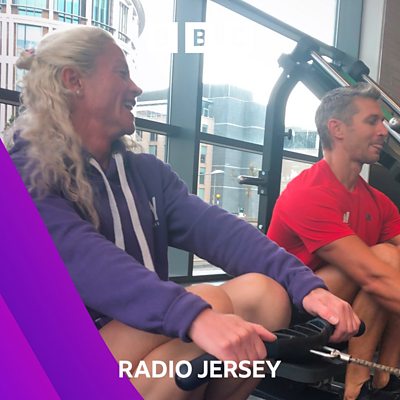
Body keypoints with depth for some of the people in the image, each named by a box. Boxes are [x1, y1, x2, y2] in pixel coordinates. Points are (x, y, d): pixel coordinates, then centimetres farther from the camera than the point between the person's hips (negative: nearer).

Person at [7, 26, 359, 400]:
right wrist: (196, 317, -41)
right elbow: (84, 259, -27)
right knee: (209, 301, -28)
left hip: (153, 336, 6)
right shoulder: (26, 175, -7)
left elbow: (216, 230, -5)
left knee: (264, 292, -17)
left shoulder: (148, 171, 11)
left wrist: (307, 285, -19)